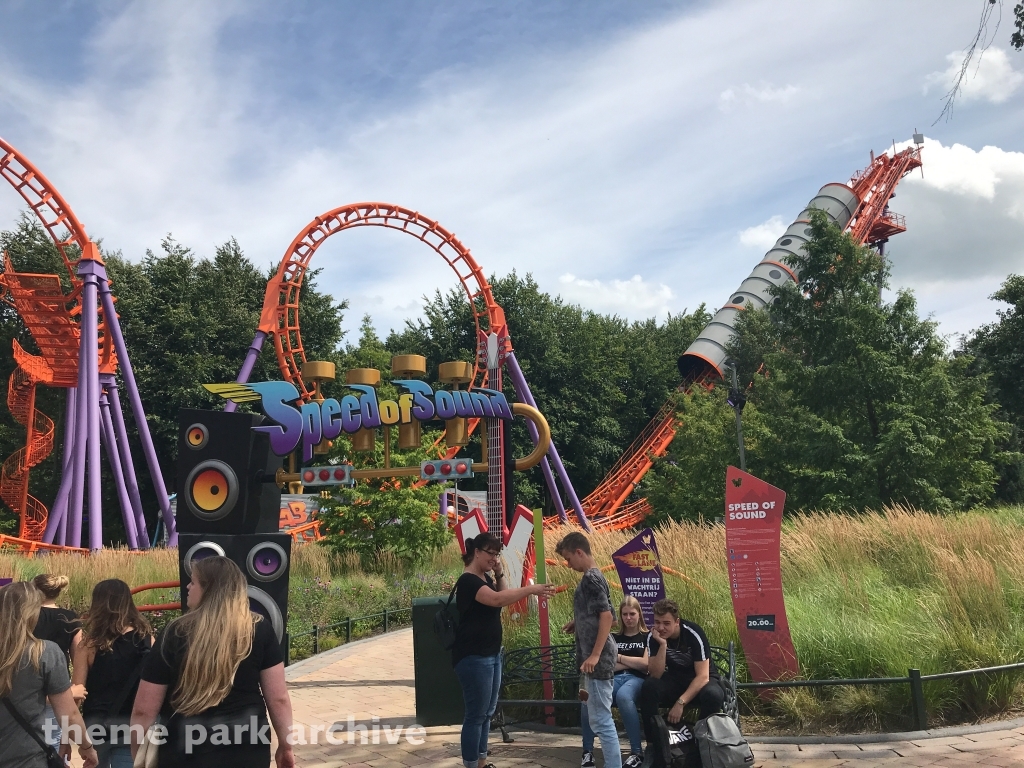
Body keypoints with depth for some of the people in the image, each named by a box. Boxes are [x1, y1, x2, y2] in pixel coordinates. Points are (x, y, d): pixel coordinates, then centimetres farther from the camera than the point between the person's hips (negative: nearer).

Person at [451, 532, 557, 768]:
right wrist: (532, 589, -39)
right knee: (476, 714, -4)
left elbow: (502, 599, 17)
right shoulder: (468, 581, -19)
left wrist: (500, 574, 4)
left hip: (492, 653, 10)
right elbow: (497, 600, -34)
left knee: (487, 712, 14)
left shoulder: (485, 578, 12)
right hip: (473, 657, -10)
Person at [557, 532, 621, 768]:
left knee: (600, 720, -7)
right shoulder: (592, 577, 15)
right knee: (595, 715, 17)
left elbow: (606, 616, -22)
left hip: (598, 659, -11)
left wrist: (595, 655, -25)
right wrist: (576, 623, 11)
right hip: (594, 656, 11)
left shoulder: (591, 578, -15)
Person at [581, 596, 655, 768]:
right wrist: (635, 662, 2)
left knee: (623, 696, -42)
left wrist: (619, 658, 5)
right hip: (614, 679, 3)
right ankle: (587, 752, -24)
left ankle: (637, 752, -33)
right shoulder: (613, 637, 21)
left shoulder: (648, 636, 14)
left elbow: (646, 664, 0)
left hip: (636, 679, -2)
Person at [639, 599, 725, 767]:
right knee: (649, 687, -28)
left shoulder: (693, 633, -23)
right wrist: (663, 645, -31)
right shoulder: (654, 637, -12)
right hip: (676, 679, 3)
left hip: (701, 680, -3)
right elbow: (656, 675, -19)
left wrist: (680, 702, -33)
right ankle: (653, 744, -18)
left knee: (713, 695, -38)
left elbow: (703, 676, -26)